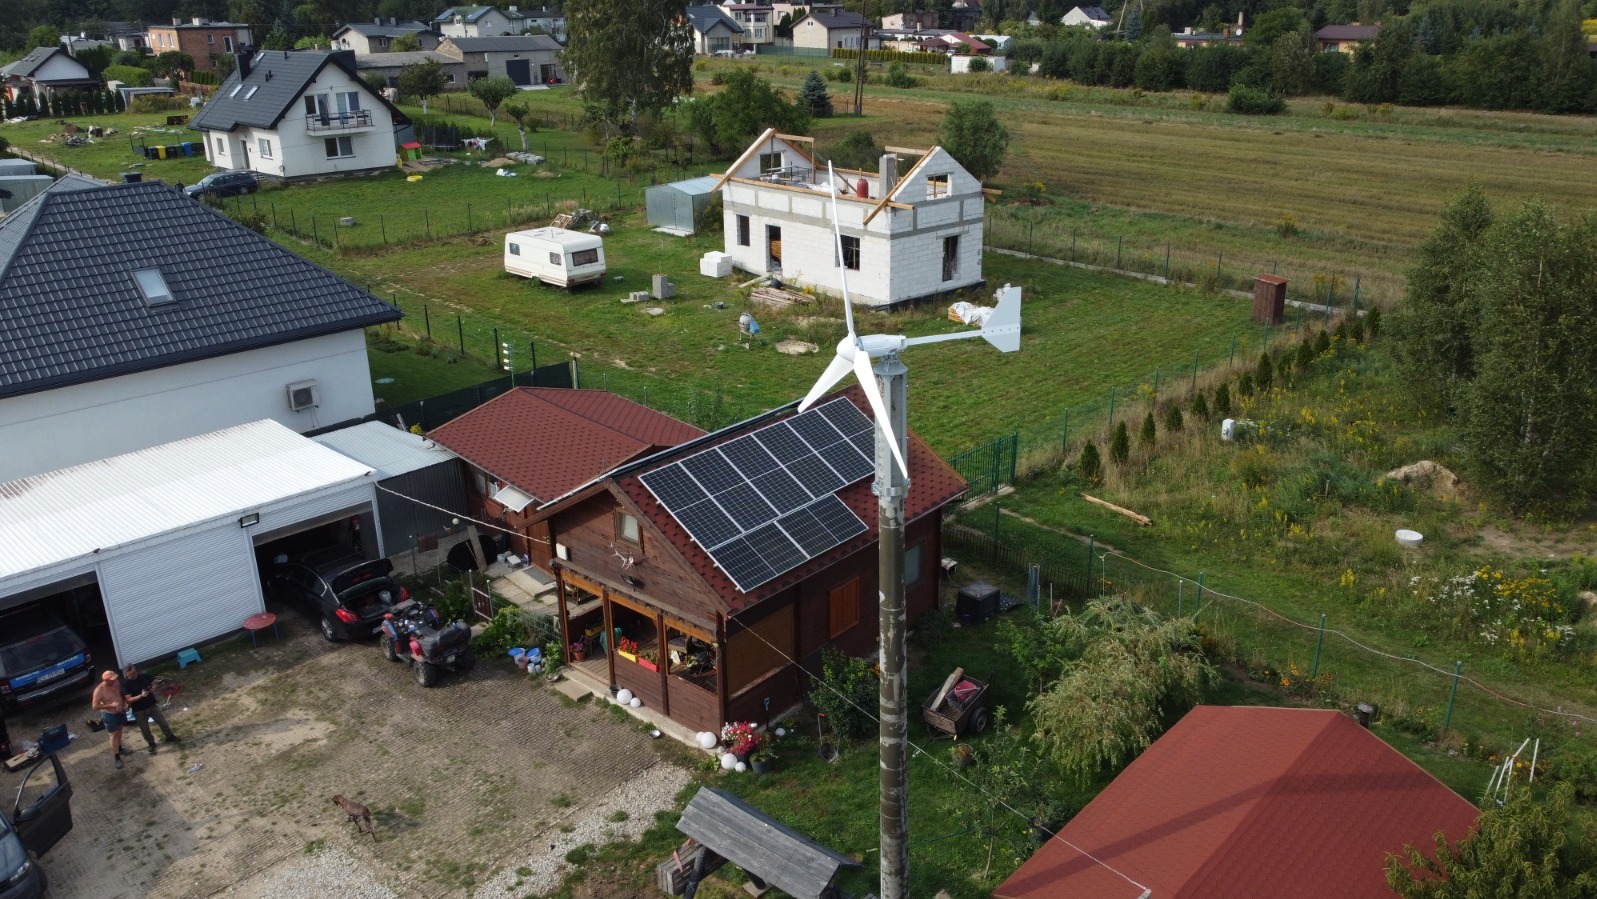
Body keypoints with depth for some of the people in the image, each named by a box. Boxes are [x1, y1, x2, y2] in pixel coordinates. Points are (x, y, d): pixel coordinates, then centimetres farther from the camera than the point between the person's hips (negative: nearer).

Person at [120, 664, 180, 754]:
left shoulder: (145, 676, -9)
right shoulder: (126, 684, -18)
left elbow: (154, 683, 8)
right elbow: (128, 700, -21)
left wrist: (152, 689, -14)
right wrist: (141, 696, -34)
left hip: (152, 705, 2)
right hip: (139, 710, -2)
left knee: (162, 721, 15)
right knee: (145, 729, 14)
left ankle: (169, 737, 36)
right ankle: (151, 744, 35)